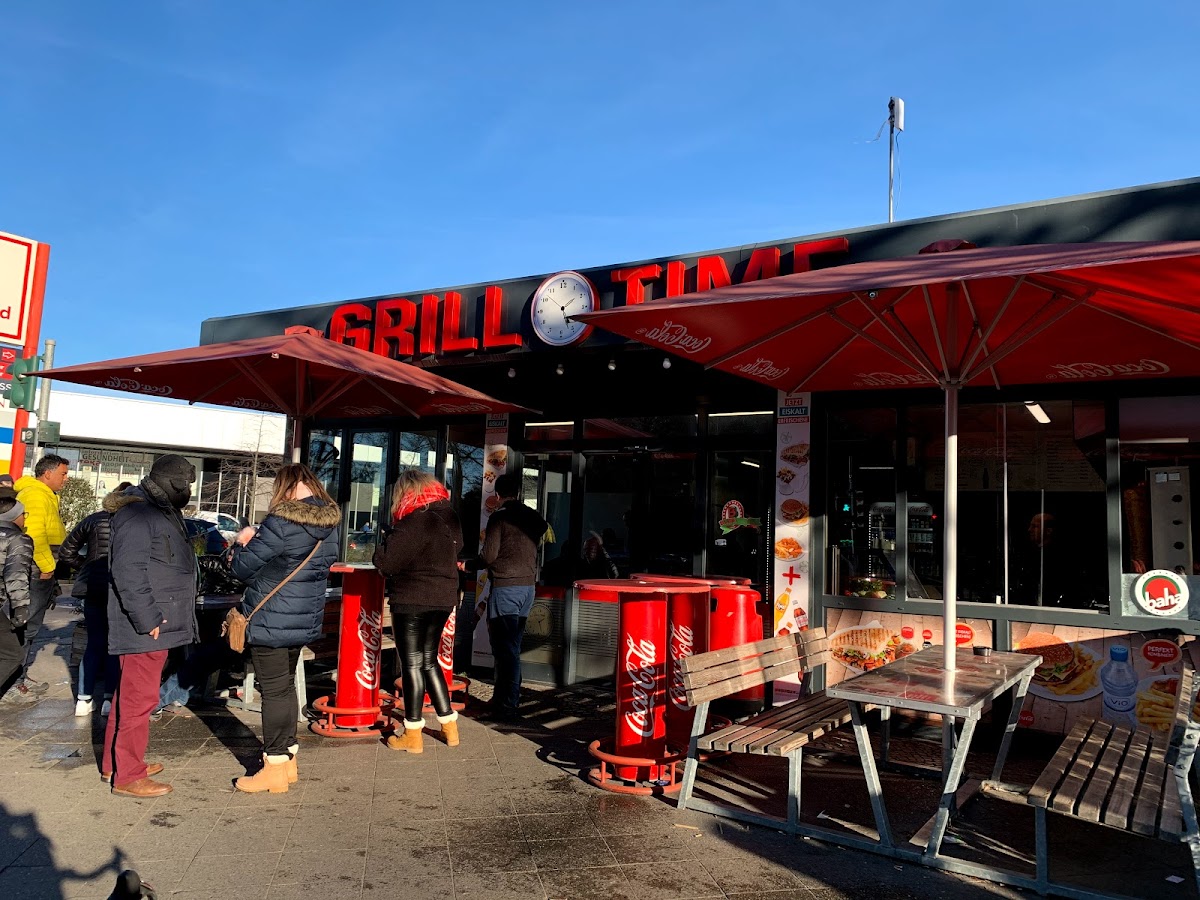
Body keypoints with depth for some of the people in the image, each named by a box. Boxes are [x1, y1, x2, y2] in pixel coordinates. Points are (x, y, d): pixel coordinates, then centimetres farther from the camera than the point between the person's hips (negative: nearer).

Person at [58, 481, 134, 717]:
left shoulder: (93, 520, 8)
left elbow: (66, 551, 13)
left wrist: (86, 567, 18)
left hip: (92, 589, 3)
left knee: (95, 643, 13)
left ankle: (84, 699, 11)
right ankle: (110, 698, 5)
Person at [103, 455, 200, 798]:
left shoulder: (161, 510, 17)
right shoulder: (137, 513, -18)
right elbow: (127, 572, -25)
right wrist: (147, 620, -24)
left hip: (156, 624, 11)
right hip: (144, 628, -11)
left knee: (131, 694, 20)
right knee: (139, 698, -3)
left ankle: (114, 762, 33)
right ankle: (127, 776, 7)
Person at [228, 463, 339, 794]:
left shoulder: (282, 522, -20)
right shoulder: (330, 524, 4)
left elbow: (243, 568, -15)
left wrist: (242, 543, 8)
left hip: (271, 620, -8)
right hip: (306, 619, 8)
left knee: (274, 690, 1)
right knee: (287, 685, 19)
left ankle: (275, 769, 11)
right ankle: (288, 759, 28)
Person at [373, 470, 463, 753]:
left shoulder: (414, 522, -18)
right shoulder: (450, 517, 7)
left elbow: (384, 561, -19)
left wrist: (386, 541, 1)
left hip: (412, 600, -8)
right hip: (443, 598, 8)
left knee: (412, 664, 2)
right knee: (429, 661, 18)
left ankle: (413, 735, 11)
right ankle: (450, 727, 22)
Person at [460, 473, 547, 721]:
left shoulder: (499, 517, -10)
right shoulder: (533, 517, 10)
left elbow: (488, 555, -13)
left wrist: (467, 565, 5)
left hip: (505, 587, -7)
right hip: (528, 586, 7)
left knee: (505, 648, -3)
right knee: (513, 646, 16)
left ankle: (507, 705, -1)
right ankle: (506, 697, 24)